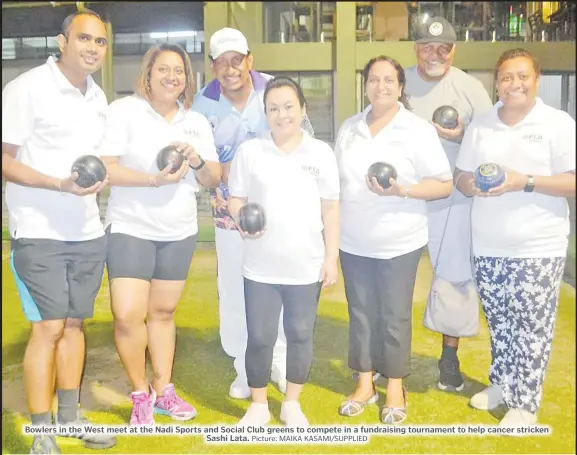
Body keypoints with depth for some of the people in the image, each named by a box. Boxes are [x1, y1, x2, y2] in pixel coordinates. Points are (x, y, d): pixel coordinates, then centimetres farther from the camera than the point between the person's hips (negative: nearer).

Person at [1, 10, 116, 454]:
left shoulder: (98, 96, 12)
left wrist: (100, 179, 0)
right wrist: (60, 185, -23)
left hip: (88, 232, 6)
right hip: (40, 233, -6)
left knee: (75, 323, 12)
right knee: (48, 328, -4)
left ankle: (70, 416, 25)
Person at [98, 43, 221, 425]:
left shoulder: (197, 122, 8)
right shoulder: (124, 110, -6)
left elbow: (213, 179, 7)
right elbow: (103, 167, -14)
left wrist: (197, 160, -14)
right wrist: (154, 179, -23)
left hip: (180, 232, 4)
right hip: (130, 229, -4)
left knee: (163, 312, 12)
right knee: (128, 316, -10)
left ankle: (164, 390, 26)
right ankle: (141, 394, 12)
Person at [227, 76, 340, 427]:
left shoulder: (322, 153, 1)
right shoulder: (249, 151, 0)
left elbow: (330, 209, 3)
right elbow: (235, 200, 4)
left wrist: (332, 258, -1)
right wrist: (242, 220, -18)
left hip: (307, 266, 1)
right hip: (261, 266, 0)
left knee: (301, 335, 12)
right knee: (260, 337, 6)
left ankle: (292, 404, 31)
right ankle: (258, 405, 27)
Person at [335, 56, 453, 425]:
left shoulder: (419, 129, -8)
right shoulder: (349, 127, 7)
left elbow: (444, 185, -9)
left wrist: (400, 190, -23)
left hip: (399, 243, -4)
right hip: (353, 242, 4)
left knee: (395, 316, 6)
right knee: (361, 312, 12)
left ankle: (395, 388, 23)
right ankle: (365, 383, 27)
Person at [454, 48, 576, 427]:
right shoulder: (479, 126, 8)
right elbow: (461, 178, 12)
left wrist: (524, 182, -20)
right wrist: (474, 184, -11)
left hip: (538, 248, -4)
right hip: (488, 247, 4)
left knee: (532, 326, 2)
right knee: (499, 322, 15)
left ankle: (525, 403, 15)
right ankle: (501, 383, 33)